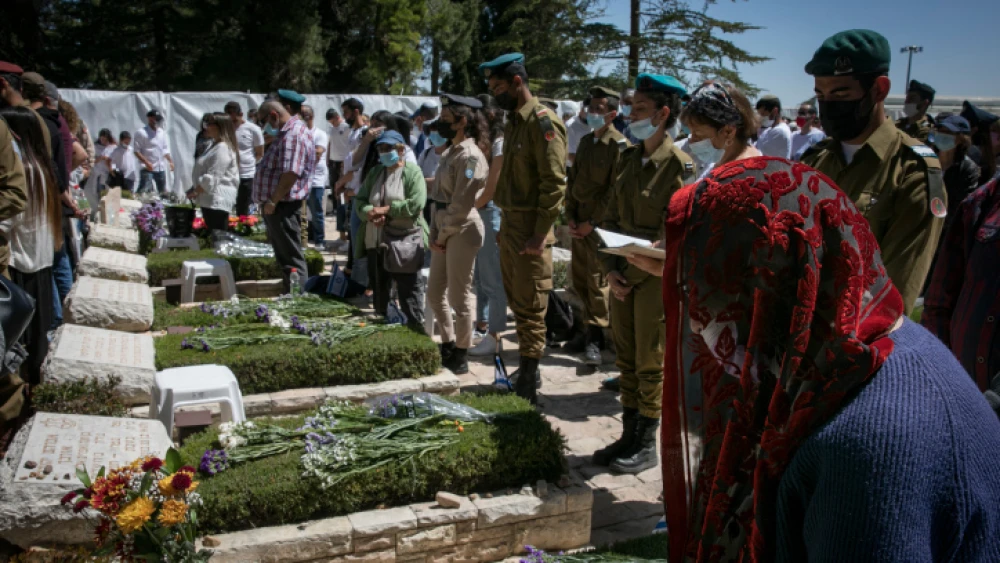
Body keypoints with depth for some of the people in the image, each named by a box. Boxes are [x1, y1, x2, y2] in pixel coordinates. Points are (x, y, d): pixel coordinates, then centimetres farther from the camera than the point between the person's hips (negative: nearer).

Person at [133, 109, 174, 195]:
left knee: (163, 192, 13)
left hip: (161, 168, 6)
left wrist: (170, 161, 8)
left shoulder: (162, 133, 11)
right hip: (147, 169, -6)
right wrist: (147, 163, -20)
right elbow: (137, 151, -9)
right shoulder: (141, 133, -7)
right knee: (143, 191, -11)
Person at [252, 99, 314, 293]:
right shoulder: (285, 133, 16)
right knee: (283, 254, 16)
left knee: (291, 257, -5)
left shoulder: (293, 135, -19)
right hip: (277, 205, 11)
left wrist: (273, 201, -24)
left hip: (283, 205, -11)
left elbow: (290, 173, -27)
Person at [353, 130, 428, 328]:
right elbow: (359, 200, 11)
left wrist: (385, 210, -15)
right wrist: (371, 213, -11)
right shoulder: (375, 173, 15)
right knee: (379, 286, 15)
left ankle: (416, 324, 5)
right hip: (376, 241, 7)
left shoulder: (412, 172, -5)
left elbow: (416, 204, -17)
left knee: (408, 287, -3)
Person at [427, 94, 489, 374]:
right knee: (434, 293, 16)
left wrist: (442, 236, -11)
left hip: (462, 230, -10)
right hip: (445, 229, 10)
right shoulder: (451, 152, 13)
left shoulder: (470, 155, -16)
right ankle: (448, 346, 31)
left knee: (459, 297, 1)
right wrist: (435, 234, 7)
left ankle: (460, 357, 14)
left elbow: (461, 205, -18)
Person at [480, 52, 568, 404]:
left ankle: (527, 386, 5)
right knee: (516, 303, 15)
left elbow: (555, 182, -19)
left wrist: (540, 234, -21)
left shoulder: (543, 121, -15)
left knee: (530, 308, -3)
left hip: (530, 228, -9)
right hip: (509, 224, 9)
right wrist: (505, 225, 15)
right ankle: (527, 369, 27)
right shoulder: (513, 122, 14)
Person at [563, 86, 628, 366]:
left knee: (597, 279, -4)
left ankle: (596, 337, 4)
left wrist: (592, 222, -15)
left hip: (599, 223, -7)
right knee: (579, 278, 10)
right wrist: (570, 216, 4)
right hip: (579, 220, 7)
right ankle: (590, 329, 22)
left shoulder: (619, 145, -10)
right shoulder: (586, 141, 13)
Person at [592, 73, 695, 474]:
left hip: (655, 276, -6)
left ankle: (647, 446, 17)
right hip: (622, 275, 7)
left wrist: (631, 273, -17)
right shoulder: (628, 158, 9)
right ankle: (629, 436, 26)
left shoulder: (679, 165, -12)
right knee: (626, 359, 13)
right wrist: (609, 269, -1)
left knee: (650, 364, 3)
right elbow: (610, 219, 11)